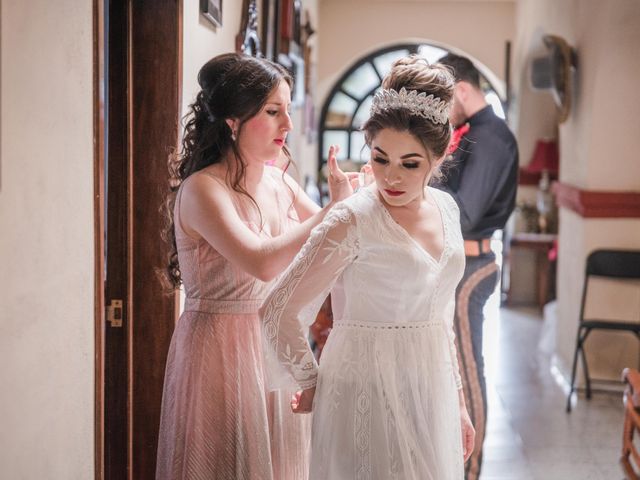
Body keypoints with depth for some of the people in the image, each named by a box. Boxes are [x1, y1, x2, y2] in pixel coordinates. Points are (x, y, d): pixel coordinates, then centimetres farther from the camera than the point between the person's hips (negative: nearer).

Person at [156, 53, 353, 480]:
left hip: (278, 345, 7)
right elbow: (263, 262, -31)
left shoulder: (281, 183, 3)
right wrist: (335, 209, -24)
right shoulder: (203, 189, -18)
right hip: (222, 351, -7)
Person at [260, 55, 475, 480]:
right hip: (369, 394, -6)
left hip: (431, 394, 6)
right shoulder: (353, 221, -16)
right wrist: (311, 383, -3)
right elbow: (279, 312, -15)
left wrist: (458, 399, 16)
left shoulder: (446, 209, 4)